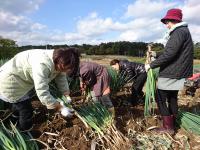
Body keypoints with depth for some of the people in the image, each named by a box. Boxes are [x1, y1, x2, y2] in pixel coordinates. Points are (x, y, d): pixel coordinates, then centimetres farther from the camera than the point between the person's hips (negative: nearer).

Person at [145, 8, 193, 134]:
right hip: (177, 73, 10)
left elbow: (169, 54, -25)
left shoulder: (179, 32, -15)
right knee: (172, 98, 18)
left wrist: (151, 65, -18)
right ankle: (172, 123, 31)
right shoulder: (184, 31, 17)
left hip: (170, 74, -10)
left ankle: (168, 127, 4)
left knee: (161, 99, -3)